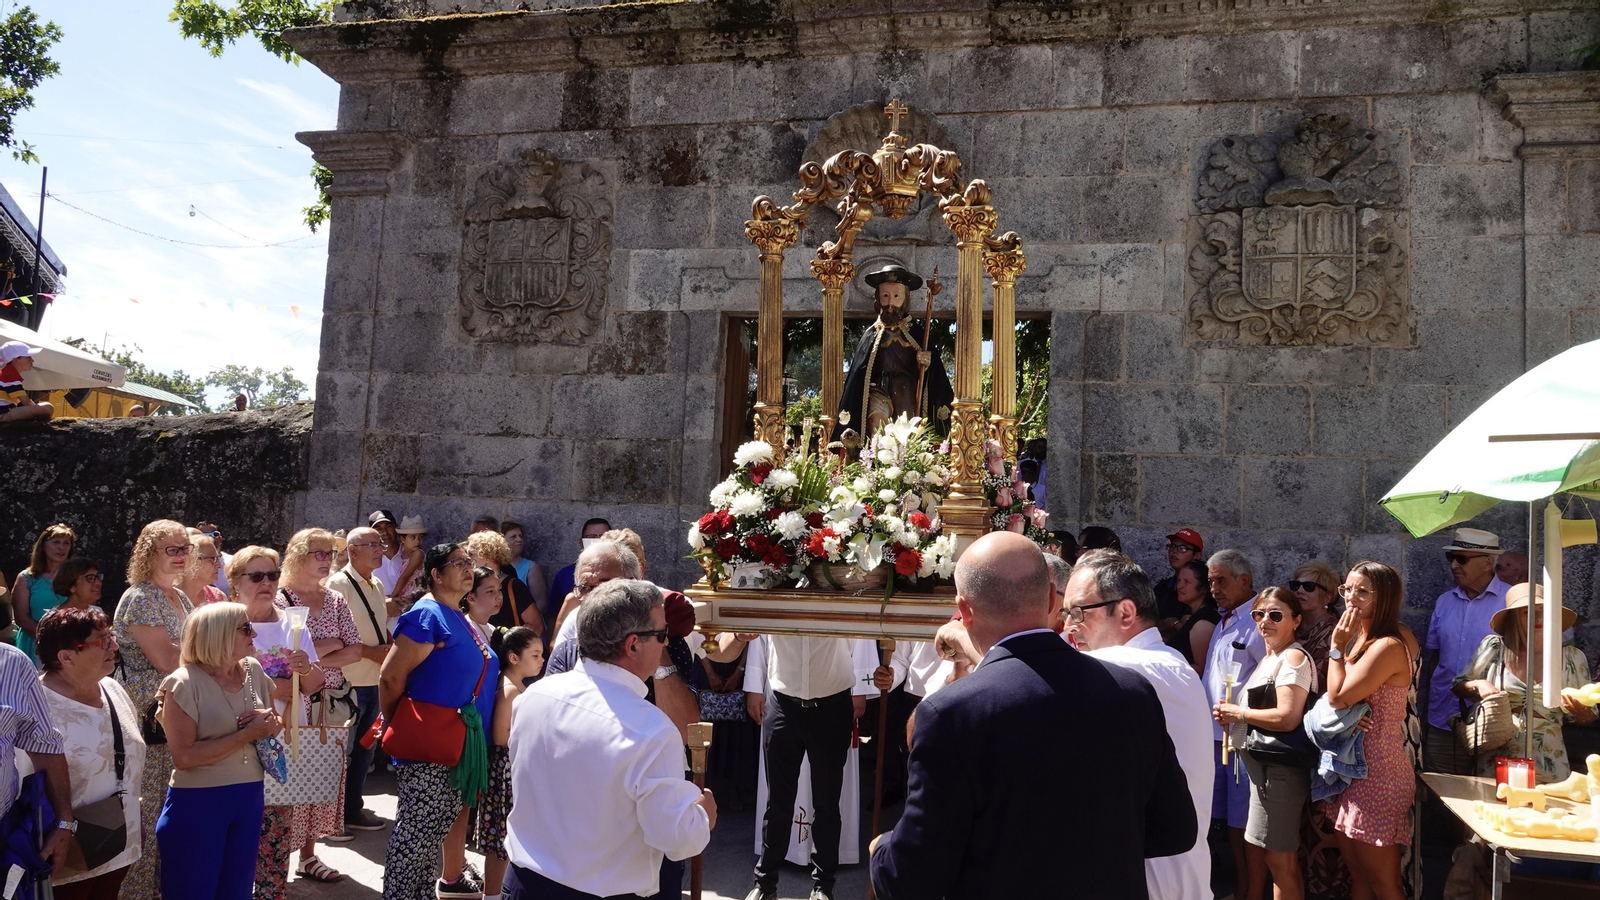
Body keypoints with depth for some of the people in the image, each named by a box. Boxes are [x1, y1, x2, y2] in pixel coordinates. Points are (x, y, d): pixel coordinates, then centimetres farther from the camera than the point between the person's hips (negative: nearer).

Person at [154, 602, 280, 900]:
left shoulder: (253, 670, 3)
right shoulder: (185, 683, -14)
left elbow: (277, 722, 15)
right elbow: (184, 756, -20)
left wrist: (270, 722, -8)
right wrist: (247, 734, -20)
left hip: (249, 797, 6)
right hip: (198, 803, -6)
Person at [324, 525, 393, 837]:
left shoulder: (377, 585, 13)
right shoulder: (339, 584, -13)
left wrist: (391, 646, 4)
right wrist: (370, 651, -20)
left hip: (373, 682, 8)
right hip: (348, 682, -8)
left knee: (363, 751, 17)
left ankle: (352, 810, 30)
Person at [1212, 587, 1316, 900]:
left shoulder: (1294, 657, -13)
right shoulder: (1268, 659, 16)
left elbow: (1287, 718, -24)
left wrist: (1237, 712, -12)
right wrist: (1230, 715, 8)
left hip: (1279, 768, -9)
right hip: (1259, 765, 9)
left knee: (1280, 860, 0)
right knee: (1254, 853, 16)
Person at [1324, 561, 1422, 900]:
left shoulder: (1388, 647, -21)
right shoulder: (1363, 639, 9)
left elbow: (1338, 697, -21)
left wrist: (1337, 646, -15)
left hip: (1375, 770, -10)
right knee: (1357, 872, 18)